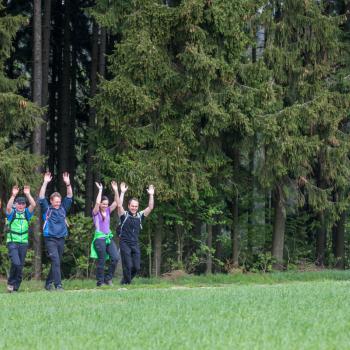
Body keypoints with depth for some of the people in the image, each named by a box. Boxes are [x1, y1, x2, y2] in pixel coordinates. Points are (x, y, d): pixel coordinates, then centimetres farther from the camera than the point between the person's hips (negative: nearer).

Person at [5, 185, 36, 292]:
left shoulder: (26, 213, 8)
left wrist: (28, 194, -20)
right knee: (16, 263, -20)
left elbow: (33, 205, -8)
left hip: (23, 243, 4)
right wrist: (13, 195, -32)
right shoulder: (12, 213, 0)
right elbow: (8, 207, -22)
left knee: (20, 266, 4)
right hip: (12, 242, -4)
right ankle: (10, 282, -1)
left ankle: (15, 287, 13)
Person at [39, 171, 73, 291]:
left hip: (61, 239, 5)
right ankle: (58, 285, -21)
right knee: (55, 261, -16)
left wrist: (68, 184, -6)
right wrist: (45, 183, -17)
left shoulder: (63, 209, 12)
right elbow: (41, 198, -9)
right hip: (50, 239, -5)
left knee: (57, 262, 10)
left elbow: (69, 197, 8)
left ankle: (48, 283, 24)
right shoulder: (47, 209, 2)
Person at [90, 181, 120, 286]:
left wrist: (115, 190, -7)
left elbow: (116, 202, 3)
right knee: (101, 261, -5)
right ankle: (100, 281, 4)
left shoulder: (108, 211, 12)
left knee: (115, 257, -9)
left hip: (109, 237, 5)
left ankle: (108, 278, 5)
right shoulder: (96, 212, -2)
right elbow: (97, 203, -20)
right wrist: (100, 190, -16)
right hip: (99, 238, -5)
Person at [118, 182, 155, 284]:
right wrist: (122, 192, -21)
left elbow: (150, 207, 5)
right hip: (125, 244, -4)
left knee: (136, 267, 1)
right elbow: (119, 205, -18)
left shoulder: (140, 216, 10)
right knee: (128, 266, -8)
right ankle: (126, 283, 6)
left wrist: (151, 195, -3)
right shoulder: (124, 215, -1)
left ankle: (125, 280, 21)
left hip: (135, 244, 4)